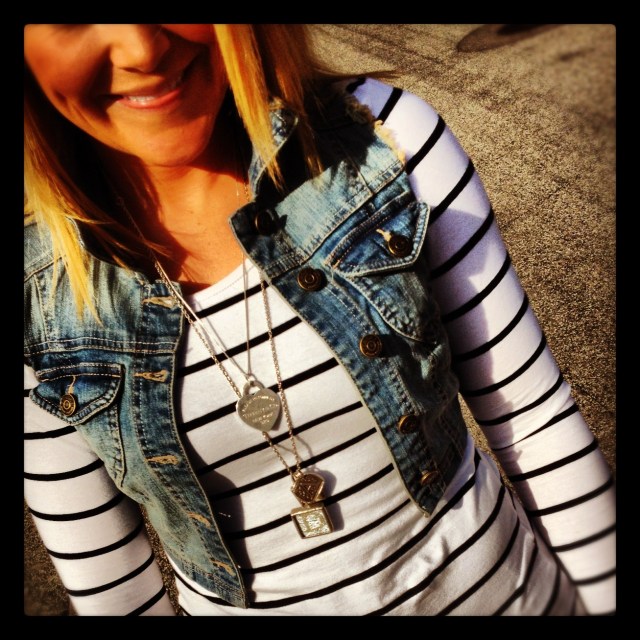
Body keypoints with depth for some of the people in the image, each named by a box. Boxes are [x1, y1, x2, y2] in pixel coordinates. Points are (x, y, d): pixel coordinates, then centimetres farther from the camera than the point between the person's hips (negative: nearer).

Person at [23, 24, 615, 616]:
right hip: (237, 604, 0)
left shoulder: (384, 134, -19)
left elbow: (533, 413, -12)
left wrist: (603, 598, -3)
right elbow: (105, 575, -6)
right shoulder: (39, 292, -17)